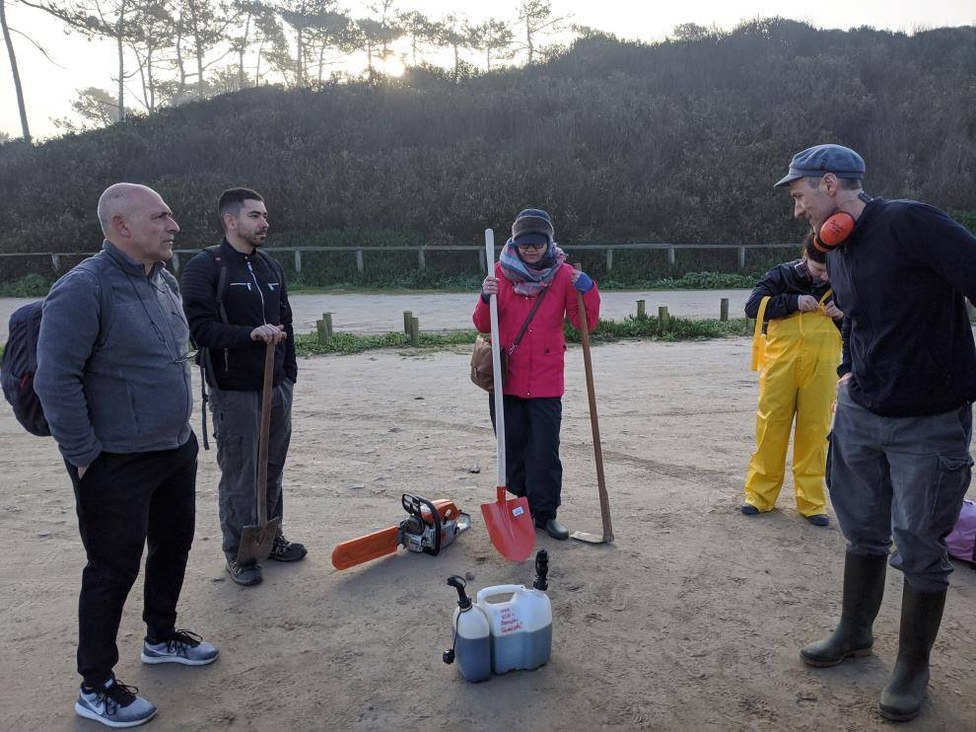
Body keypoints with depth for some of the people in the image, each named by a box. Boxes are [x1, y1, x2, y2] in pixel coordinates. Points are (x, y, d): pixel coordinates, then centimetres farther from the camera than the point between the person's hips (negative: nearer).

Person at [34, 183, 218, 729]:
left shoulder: (166, 282, 8)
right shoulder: (84, 289, -19)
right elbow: (55, 380, -21)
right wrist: (85, 455, -17)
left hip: (177, 449, 8)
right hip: (117, 464, -8)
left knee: (174, 546, 21)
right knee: (114, 569, 3)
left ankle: (161, 637, 43)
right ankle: (96, 687, 21)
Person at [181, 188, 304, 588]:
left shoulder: (271, 267, 13)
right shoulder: (204, 267, -8)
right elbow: (200, 326, -18)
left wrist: (289, 374, 14)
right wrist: (251, 333, -29)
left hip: (277, 387, 6)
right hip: (233, 392, -6)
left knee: (272, 470, 15)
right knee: (239, 476, 3)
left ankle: (271, 537, 31)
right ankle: (238, 552, 17)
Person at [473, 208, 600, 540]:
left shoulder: (563, 274, -2)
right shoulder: (502, 272, -1)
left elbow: (586, 323, -6)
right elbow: (483, 326, -3)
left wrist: (587, 291, -22)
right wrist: (486, 299, -22)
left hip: (546, 383, -1)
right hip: (506, 379, 1)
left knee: (545, 453, 2)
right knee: (513, 449, 14)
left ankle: (545, 513, 18)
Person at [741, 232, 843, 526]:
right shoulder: (781, 275, 1)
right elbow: (753, 307, -8)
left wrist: (842, 315, -7)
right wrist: (793, 302, -16)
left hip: (821, 369, 1)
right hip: (781, 365, -1)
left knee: (815, 430, 4)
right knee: (771, 427, 2)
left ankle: (811, 501, 14)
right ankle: (760, 494, 14)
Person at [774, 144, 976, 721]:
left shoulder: (911, 223, -19)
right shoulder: (838, 251, 7)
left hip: (930, 422, -7)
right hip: (860, 413, 7)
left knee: (920, 549, 6)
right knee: (864, 532, 18)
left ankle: (914, 666, 25)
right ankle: (856, 633, 37)